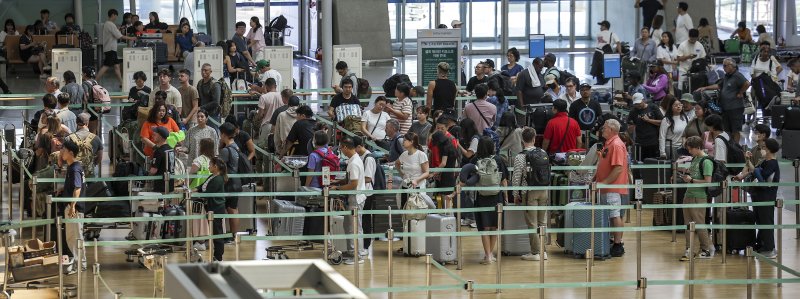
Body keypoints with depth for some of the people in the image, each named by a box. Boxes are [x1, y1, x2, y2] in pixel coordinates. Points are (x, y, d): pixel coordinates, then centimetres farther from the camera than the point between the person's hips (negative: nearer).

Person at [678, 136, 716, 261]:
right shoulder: (694, 159, 13)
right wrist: (686, 176, 8)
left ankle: (707, 249, 11)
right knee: (688, 223, 7)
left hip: (699, 197, -8)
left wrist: (691, 180, -15)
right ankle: (689, 250, 11)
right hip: (688, 195, 8)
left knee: (699, 224, -2)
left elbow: (708, 181, -18)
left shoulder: (706, 161, -13)